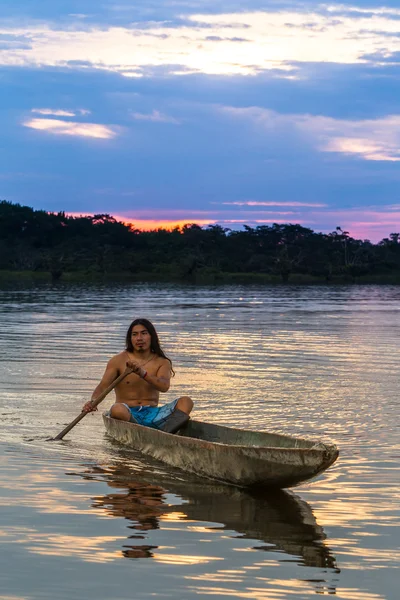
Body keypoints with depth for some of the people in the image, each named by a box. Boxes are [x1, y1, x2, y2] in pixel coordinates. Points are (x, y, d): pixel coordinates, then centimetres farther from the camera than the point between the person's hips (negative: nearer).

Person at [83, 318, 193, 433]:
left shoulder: (162, 363, 7)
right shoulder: (119, 361, 5)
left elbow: (164, 386, -13)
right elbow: (103, 386, -6)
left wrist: (143, 373, -31)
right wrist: (93, 401, -29)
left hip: (152, 414, 2)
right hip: (128, 414, -2)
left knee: (185, 401, -22)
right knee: (117, 409, -36)